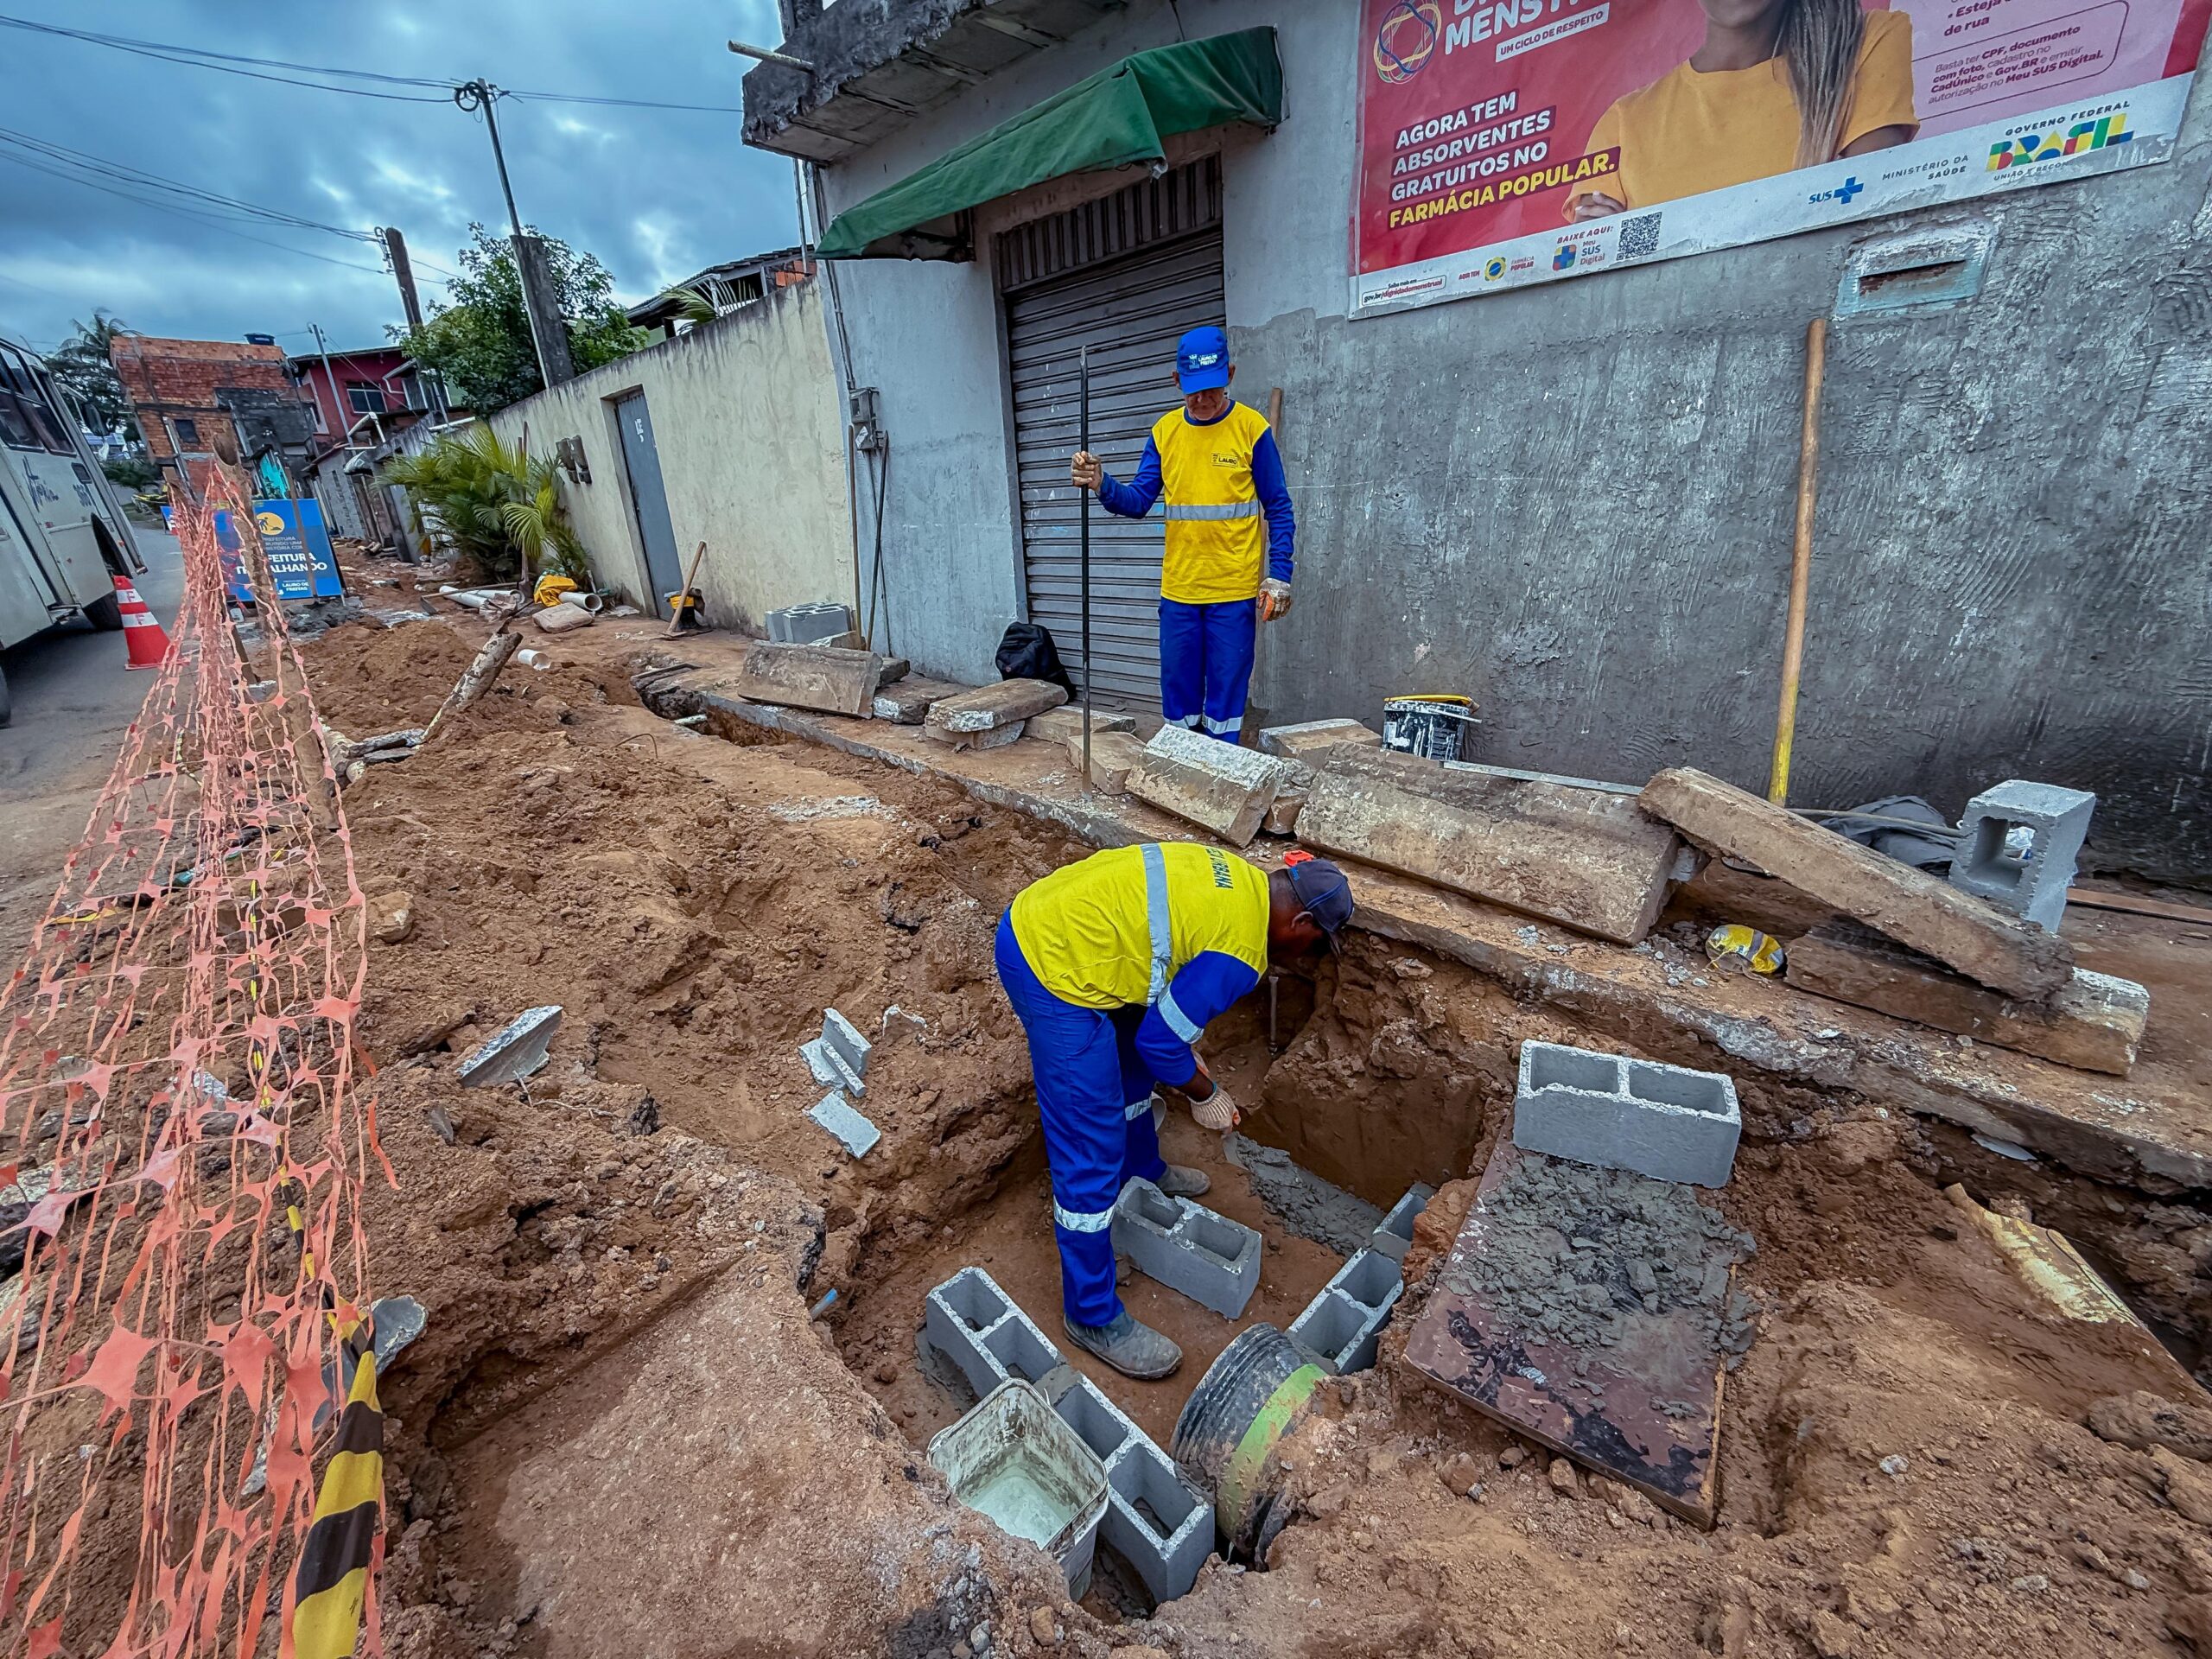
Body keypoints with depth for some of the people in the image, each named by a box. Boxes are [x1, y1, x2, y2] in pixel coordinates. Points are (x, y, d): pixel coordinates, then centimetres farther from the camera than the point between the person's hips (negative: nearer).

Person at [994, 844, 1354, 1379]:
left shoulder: (1238, 875, 11)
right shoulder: (1240, 954, -15)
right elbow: (1160, 1040, -10)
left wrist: (1184, 1053, 24)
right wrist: (1204, 1094, 9)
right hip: (1053, 971, -10)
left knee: (1132, 1064, 30)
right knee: (1092, 1153, 2)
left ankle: (1143, 1171, 56)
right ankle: (1093, 1315, 20)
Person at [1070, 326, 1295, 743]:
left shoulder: (1251, 428, -2)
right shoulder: (1165, 431, 7)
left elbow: (1279, 510, -1)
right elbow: (1138, 501, 3)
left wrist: (1278, 577, -9)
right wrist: (1102, 485, -17)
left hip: (1235, 590, -3)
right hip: (1178, 589, 3)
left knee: (1226, 695, 2)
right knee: (1177, 693, 9)